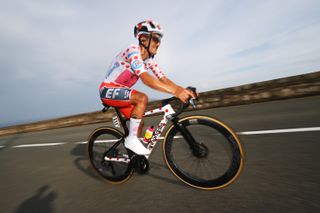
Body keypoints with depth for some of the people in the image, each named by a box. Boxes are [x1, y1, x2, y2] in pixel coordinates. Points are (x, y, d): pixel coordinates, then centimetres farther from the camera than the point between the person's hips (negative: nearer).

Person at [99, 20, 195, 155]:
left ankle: (133, 154, 24)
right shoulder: (133, 51, -22)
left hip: (120, 92, 8)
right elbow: (146, 79, -38)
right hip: (108, 91, -7)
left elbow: (163, 79, -8)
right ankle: (131, 139, -16)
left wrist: (183, 90, -22)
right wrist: (175, 91, -43)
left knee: (139, 123, 4)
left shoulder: (149, 59, 2)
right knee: (142, 98, -31)